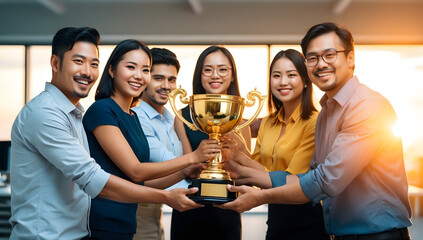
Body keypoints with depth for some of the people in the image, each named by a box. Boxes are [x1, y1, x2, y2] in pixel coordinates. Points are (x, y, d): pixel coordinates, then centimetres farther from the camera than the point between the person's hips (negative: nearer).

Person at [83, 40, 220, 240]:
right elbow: (135, 171, -17)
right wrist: (192, 157, -15)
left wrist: (186, 173, 2)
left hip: (126, 224, 8)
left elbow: (142, 183, 11)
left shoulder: (133, 116, 11)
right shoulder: (102, 110, -13)